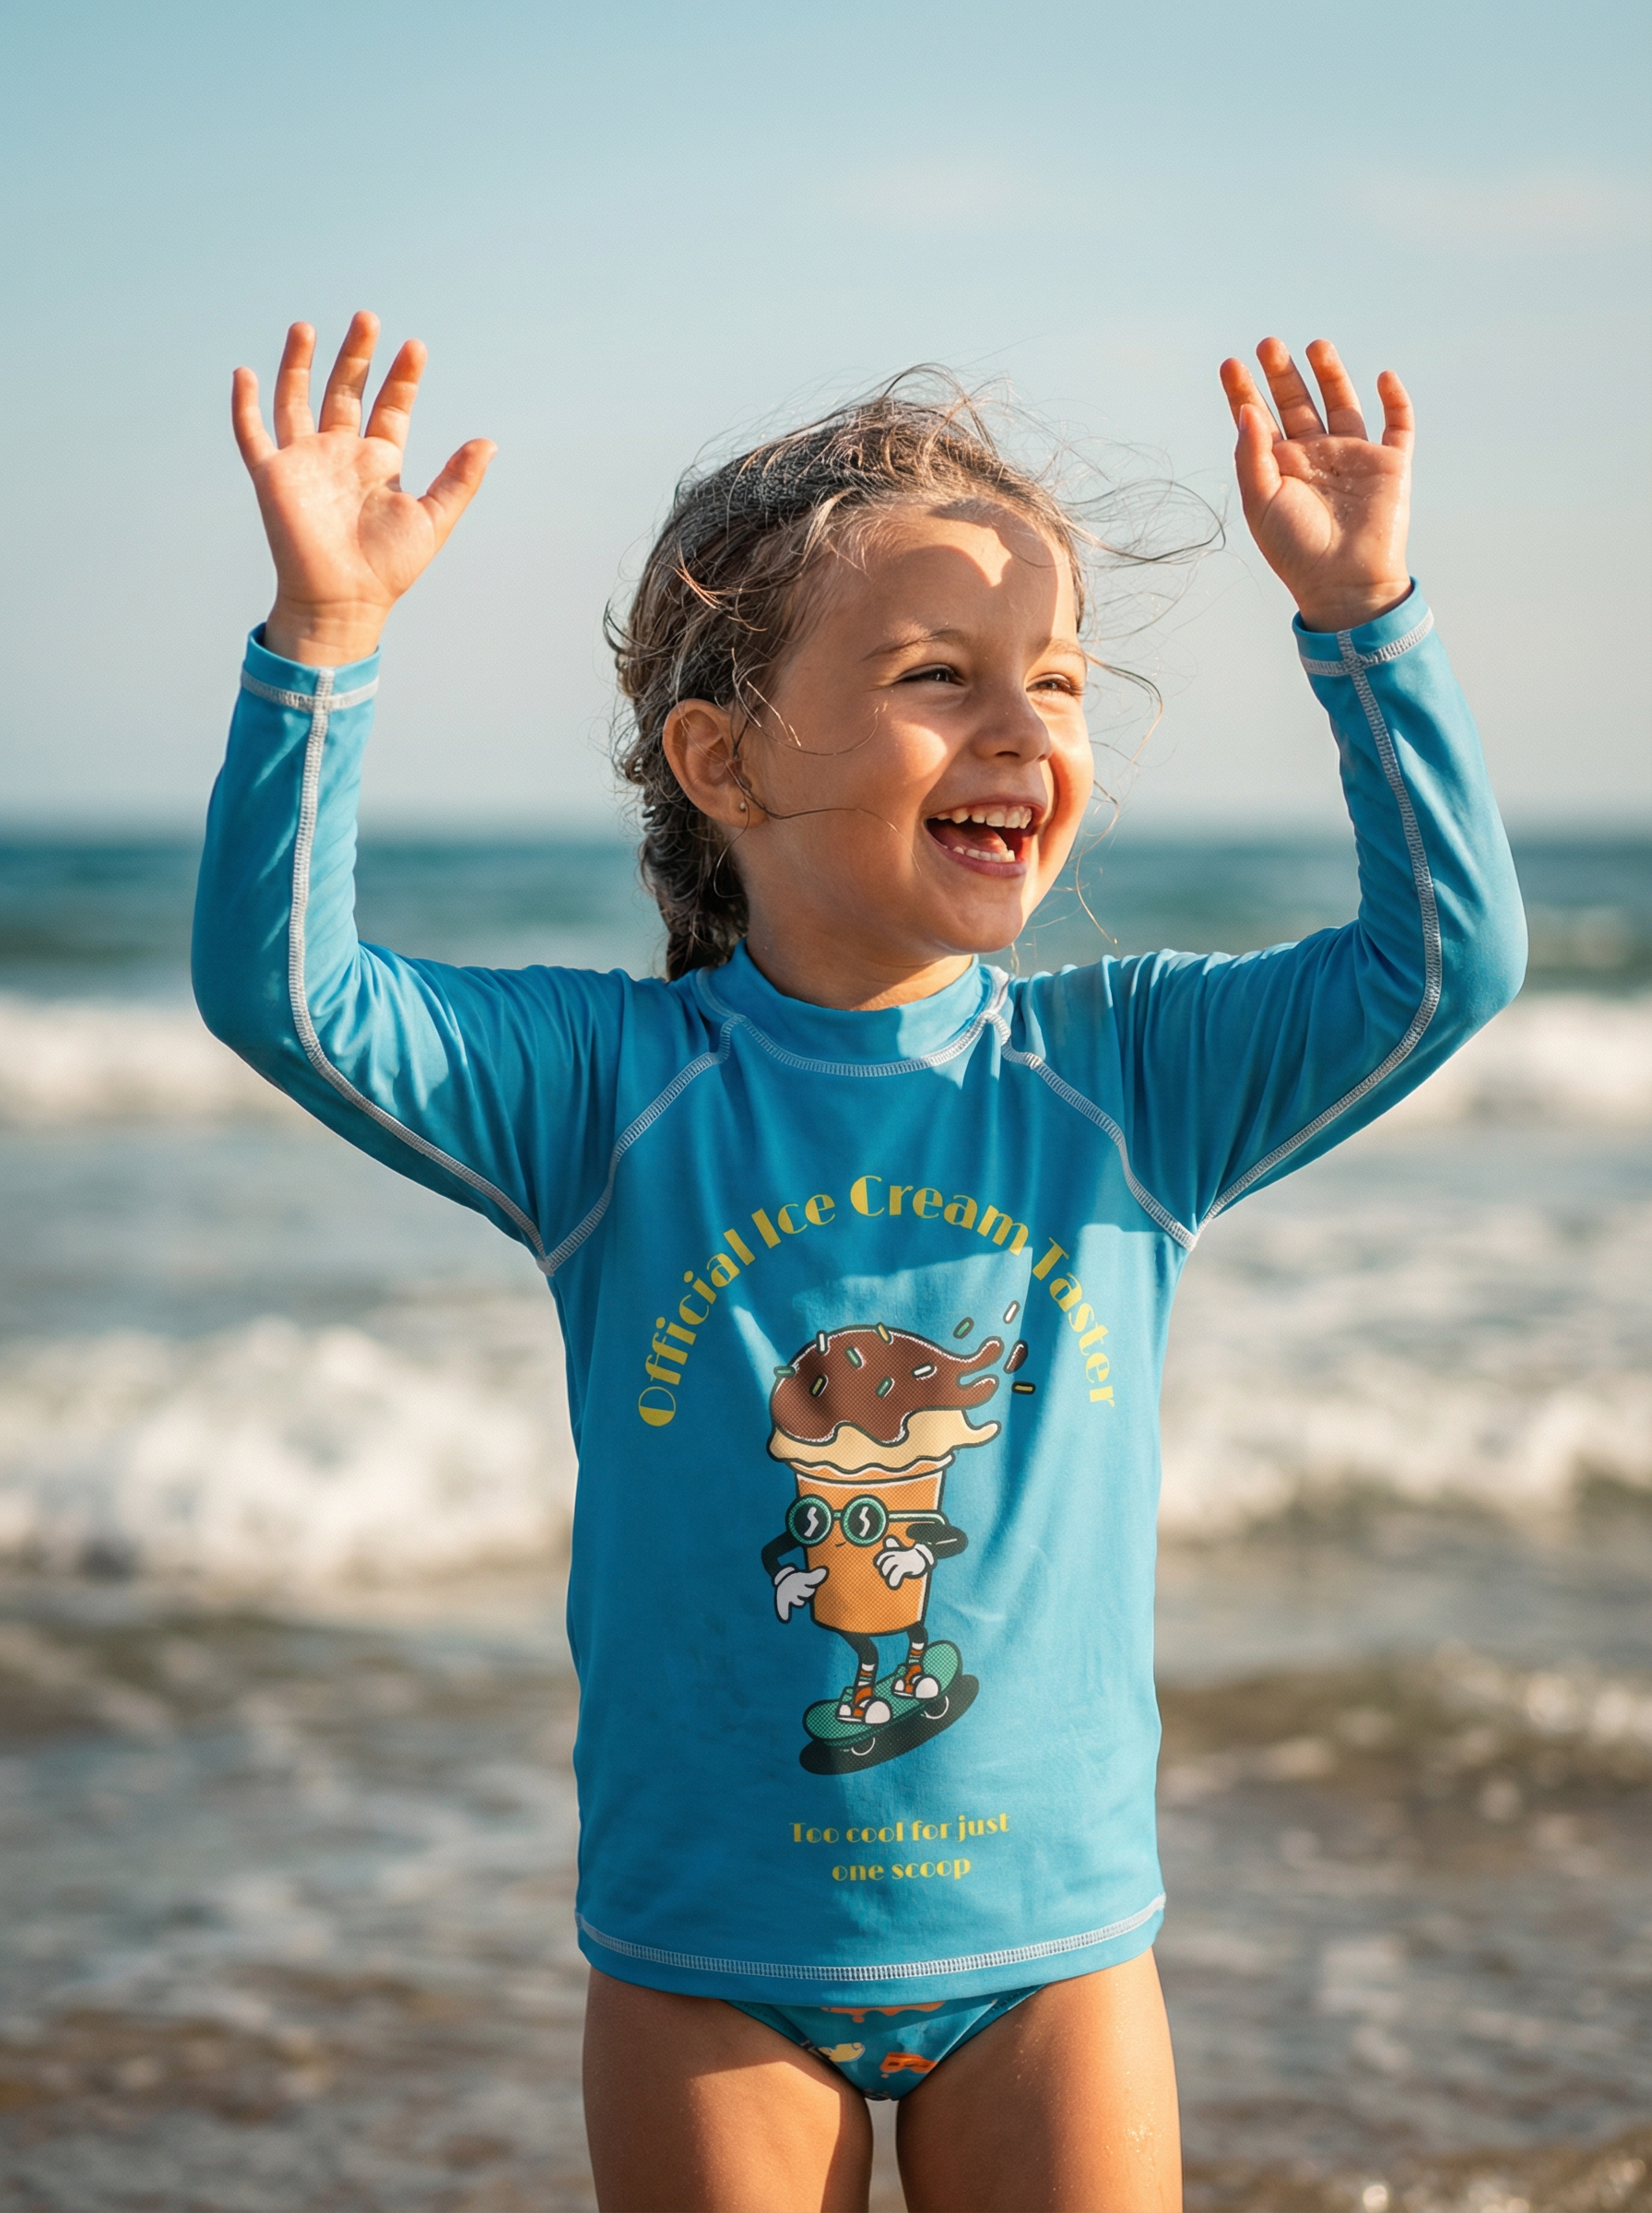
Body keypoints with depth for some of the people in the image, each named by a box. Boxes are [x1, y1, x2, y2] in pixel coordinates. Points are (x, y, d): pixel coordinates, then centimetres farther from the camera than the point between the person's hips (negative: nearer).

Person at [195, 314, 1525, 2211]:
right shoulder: (605, 1087, -8)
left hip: (1052, 1940, 2)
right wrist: (322, 636, -26)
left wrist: (1362, 618, -13)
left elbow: (1450, 956, -6)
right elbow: (279, 988, -17)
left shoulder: (1125, 1073, -3)